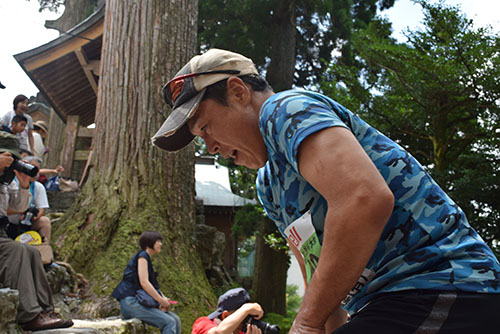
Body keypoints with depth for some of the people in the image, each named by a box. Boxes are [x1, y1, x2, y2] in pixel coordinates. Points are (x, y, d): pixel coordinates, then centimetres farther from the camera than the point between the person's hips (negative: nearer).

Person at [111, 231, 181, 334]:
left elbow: (152, 285, 17)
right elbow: (144, 283, -17)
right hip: (130, 302, -9)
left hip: (139, 302, 9)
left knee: (176, 320, -2)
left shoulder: (148, 259, 23)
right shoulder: (142, 255, -6)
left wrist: (163, 300, -1)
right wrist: (162, 300, -12)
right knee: (169, 322, -20)